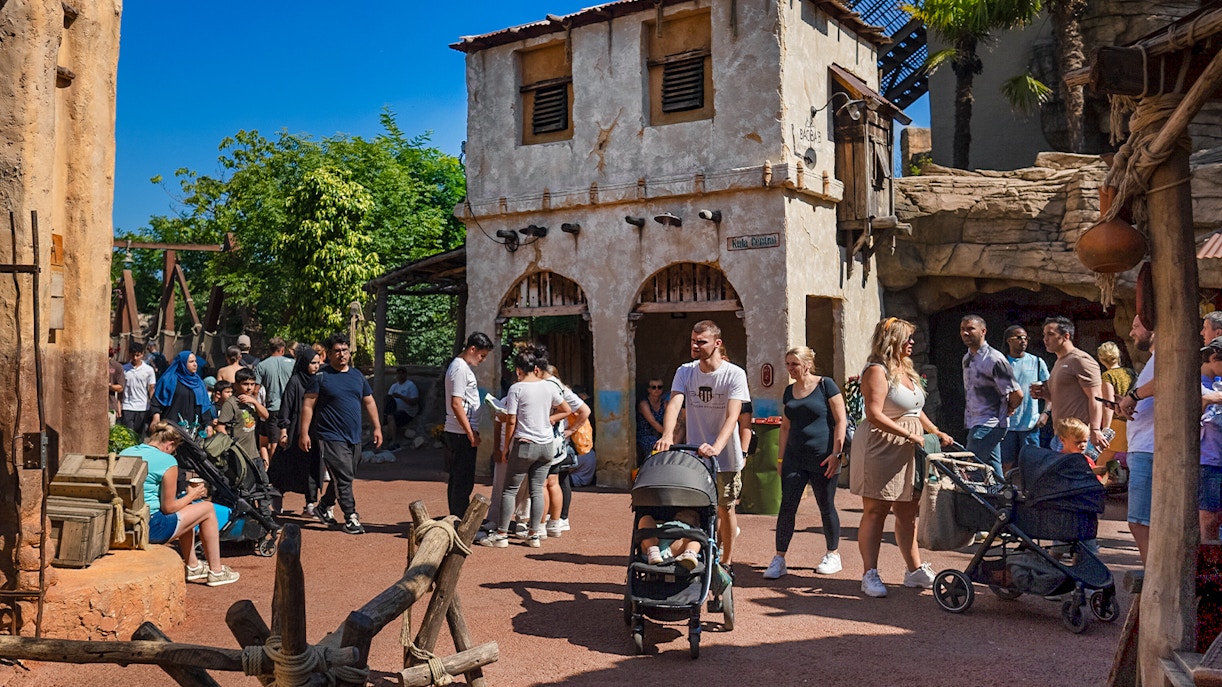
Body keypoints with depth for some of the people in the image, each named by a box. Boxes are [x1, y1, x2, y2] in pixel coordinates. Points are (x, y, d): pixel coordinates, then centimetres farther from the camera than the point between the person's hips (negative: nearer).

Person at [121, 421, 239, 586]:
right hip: (149, 528, -8)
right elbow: (168, 508, -10)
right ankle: (216, 572, 17)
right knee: (207, 509, 10)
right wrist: (192, 495, 8)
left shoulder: (125, 453, 9)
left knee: (184, 510, 29)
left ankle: (193, 566, 36)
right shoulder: (167, 461, -13)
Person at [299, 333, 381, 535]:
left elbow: (369, 403, 18)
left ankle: (323, 508, 32)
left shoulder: (357, 375, 12)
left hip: (354, 437, 6)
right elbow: (308, 405, -5)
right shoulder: (321, 377, -4)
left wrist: (377, 428, 13)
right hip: (331, 437, -6)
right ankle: (351, 518, -3)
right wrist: (304, 433, -11)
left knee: (343, 478, 14)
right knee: (343, 478, -9)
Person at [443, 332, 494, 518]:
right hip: (462, 433, -10)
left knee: (457, 480, 15)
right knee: (463, 481, -5)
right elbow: (456, 404, -21)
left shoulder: (463, 366, 16)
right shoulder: (460, 369, -15)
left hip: (460, 433, 10)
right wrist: (471, 433, -19)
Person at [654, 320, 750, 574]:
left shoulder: (734, 374, -11)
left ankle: (726, 562, 23)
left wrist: (716, 447, -38)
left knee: (725, 509, 8)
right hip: (694, 454, 3)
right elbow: (674, 404, -15)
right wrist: (667, 435, -35)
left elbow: (732, 417, -22)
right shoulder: (685, 372, -1)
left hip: (726, 456, -2)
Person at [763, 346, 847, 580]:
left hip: (823, 458, -5)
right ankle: (779, 559, 3)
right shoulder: (789, 391, 11)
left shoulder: (825, 385, -5)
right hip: (795, 458, 5)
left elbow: (840, 421, -7)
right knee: (787, 507, -1)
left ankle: (833, 555, 24)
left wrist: (836, 453, -13)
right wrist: (780, 458, 14)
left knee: (826, 507, 7)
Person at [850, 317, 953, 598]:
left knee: (907, 513, 11)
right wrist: (909, 434, -23)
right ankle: (870, 575, 2)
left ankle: (915, 570, 18)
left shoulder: (905, 370, 17)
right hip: (881, 449, -8)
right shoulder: (877, 371, -12)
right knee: (875, 512, -3)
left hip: (907, 451, 8)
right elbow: (874, 415, -22)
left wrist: (936, 432, 14)